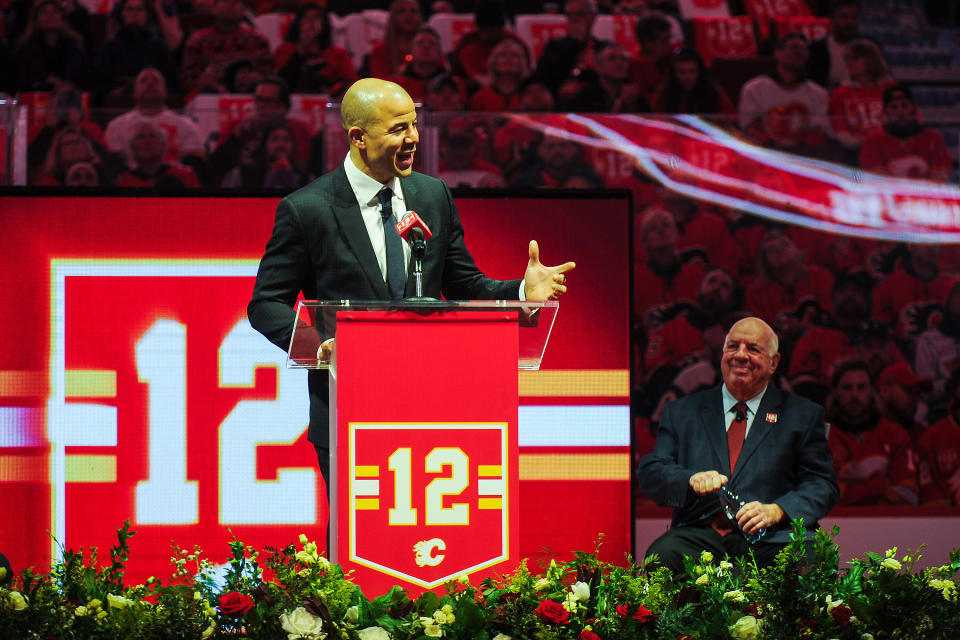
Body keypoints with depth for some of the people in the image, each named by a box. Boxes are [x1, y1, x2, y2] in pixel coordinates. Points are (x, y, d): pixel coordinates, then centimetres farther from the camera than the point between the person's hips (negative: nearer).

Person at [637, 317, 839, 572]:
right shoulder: (681, 412, 21)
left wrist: (775, 511, -11)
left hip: (771, 539, -2)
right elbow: (649, 473, 12)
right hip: (701, 536, 2)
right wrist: (692, 479, -11)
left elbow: (822, 485, 9)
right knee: (662, 555, -33)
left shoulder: (802, 415, 17)